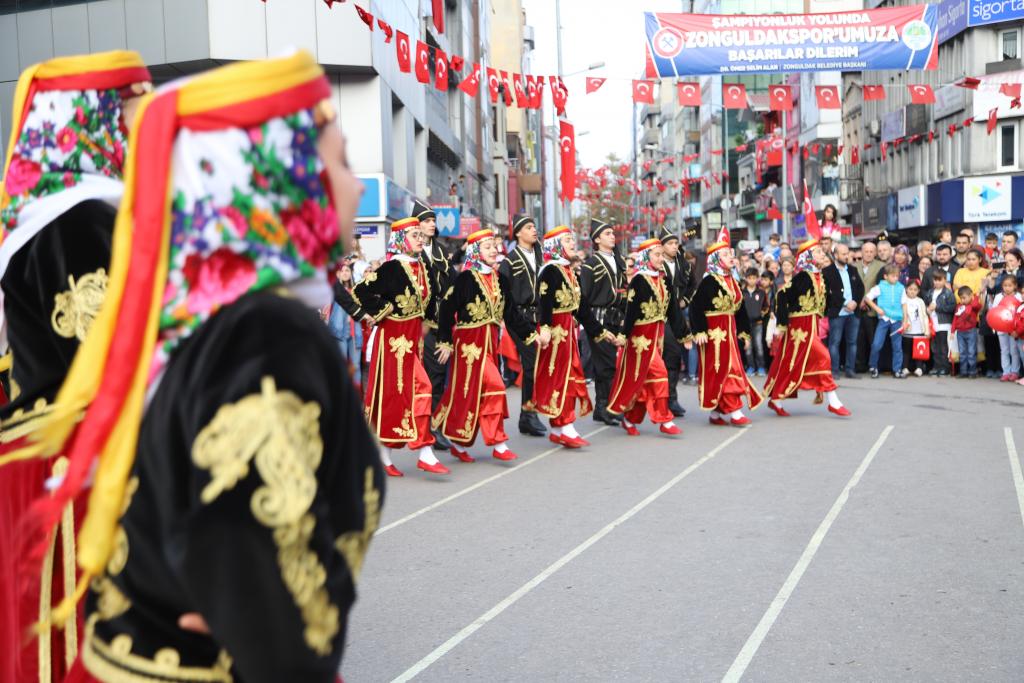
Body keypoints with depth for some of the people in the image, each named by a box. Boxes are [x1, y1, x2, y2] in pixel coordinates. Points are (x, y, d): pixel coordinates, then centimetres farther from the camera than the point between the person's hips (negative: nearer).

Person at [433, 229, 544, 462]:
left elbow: (510, 313, 12)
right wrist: (445, 342, -13)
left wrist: (532, 334, 5)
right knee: (493, 387, -13)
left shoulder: (499, 279, 9)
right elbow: (447, 309, -11)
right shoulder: (465, 279, -11)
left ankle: (459, 443, 24)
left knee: (474, 393, 11)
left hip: (490, 342, 7)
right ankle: (498, 444, -4)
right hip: (469, 342, -7)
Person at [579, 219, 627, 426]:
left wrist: (624, 316, 14)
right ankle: (603, 407, -3)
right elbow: (584, 295, -8)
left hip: (616, 320, 6)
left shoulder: (619, 261, 16)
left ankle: (602, 408, 15)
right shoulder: (591, 264, -5)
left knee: (604, 364, 9)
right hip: (599, 320, -6)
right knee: (606, 364, -8)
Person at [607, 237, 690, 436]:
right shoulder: (639, 280, -13)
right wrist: (624, 335, -22)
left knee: (645, 379, 11)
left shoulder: (663, 279, 8)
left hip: (657, 334, 7)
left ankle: (630, 419, 22)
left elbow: (673, 308, 11)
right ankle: (664, 420, -2)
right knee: (659, 374, -10)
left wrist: (684, 335, 12)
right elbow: (631, 310, -18)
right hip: (641, 335, -7)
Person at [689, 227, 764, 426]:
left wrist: (744, 332, 18)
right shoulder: (709, 281, -12)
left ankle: (716, 412, 17)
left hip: (729, 331, 9)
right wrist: (699, 331, -23)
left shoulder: (732, 281, 13)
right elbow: (696, 307, -18)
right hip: (714, 333, -9)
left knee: (731, 368, 10)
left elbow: (739, 307, 18)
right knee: (721, 370, -7)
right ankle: (733, 411, -6)